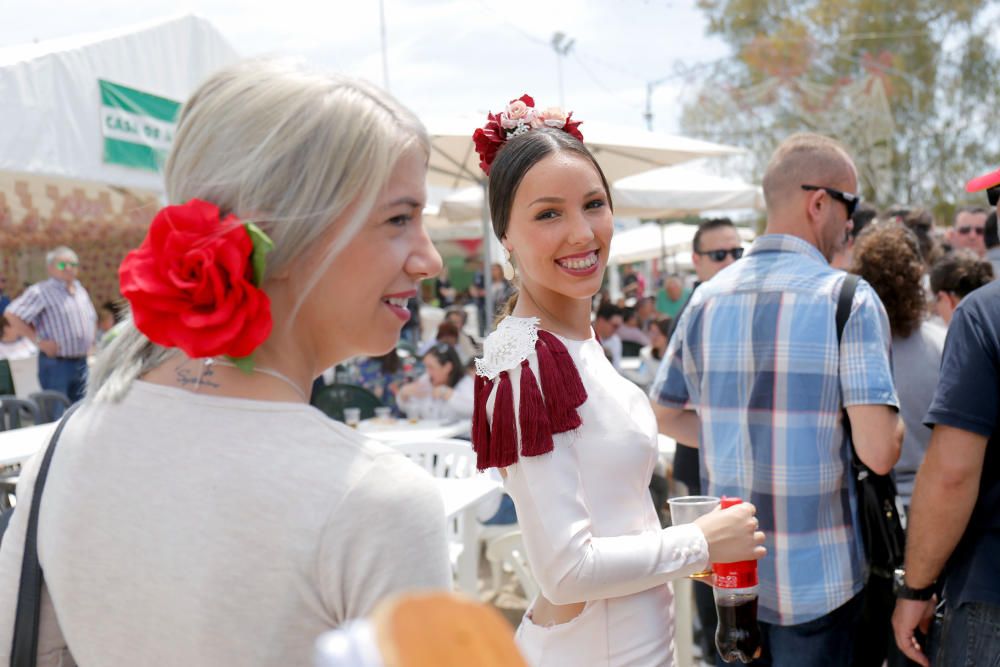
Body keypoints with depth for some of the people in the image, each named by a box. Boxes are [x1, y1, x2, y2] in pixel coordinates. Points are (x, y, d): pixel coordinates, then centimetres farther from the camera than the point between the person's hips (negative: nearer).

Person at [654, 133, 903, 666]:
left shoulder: (707, 299, 1)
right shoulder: (849, 299, -14)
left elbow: (664, 415, 12)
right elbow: (879, 452, -20)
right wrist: (896, 423, 1)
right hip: (817, 579, -4)